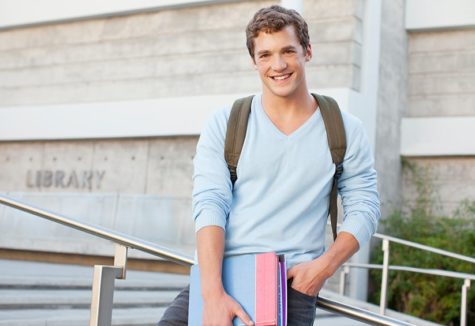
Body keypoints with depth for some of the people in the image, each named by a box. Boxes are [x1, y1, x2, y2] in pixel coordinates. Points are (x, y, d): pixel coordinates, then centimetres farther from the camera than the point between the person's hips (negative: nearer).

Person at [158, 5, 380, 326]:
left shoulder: (344, 131, 6)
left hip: (294, 280, 0)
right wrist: (214, 294, -19)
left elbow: (363, 208, 6)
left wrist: (324, 266, -11)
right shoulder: (225, 125, 3)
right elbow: (210, 204, -7)